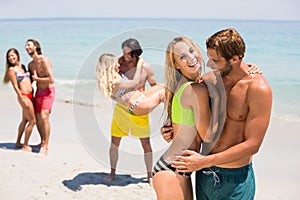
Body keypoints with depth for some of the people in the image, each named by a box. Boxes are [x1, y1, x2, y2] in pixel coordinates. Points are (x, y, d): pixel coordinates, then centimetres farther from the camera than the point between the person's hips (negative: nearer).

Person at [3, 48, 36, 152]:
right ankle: (25, 146, 5)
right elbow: (15, 86, -12)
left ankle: (18, 142, 30)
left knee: (25, 120, 17)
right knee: (32, 121, -6)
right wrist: (23, 99, -17)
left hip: (29, 96, 8)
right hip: (24, 96, -8)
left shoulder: (22, 66, 14)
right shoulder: (11, 69, -7)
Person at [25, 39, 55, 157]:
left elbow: (51, 80, -22)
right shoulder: (30, 65, 11)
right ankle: (43, 142, 28)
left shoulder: (44, 60, -15)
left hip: (48, 91, -8)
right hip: (38, 92, 8)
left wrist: (37, 78, -10)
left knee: (44, 117, -20)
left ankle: (45, 148, -17)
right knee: (37, 118, 11)